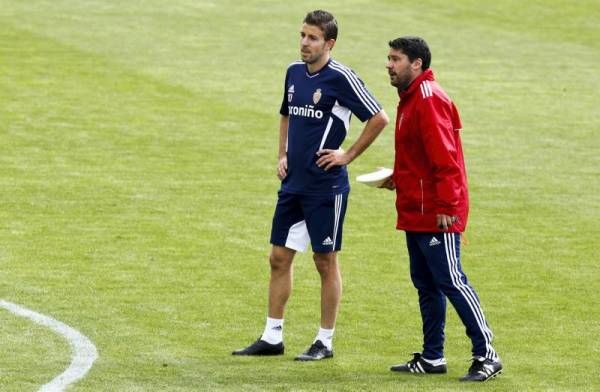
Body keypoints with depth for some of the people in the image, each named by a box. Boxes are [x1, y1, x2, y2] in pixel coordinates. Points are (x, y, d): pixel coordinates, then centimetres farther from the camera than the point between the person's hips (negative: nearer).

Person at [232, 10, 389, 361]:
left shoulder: (341, 78, -13)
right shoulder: (294, 72, 9)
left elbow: (380, 119, -12)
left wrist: (349, 155, -10)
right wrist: (283, 155, 14)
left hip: (326, 185, -7)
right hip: (293, 183, 7)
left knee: (326, 261, 2)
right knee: (280, 257, 8)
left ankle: (326, 342, 10)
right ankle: (272, 337, 16)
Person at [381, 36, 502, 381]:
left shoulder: (429, 100, -16)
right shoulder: (411, 99, 17)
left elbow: (444, 157, -22)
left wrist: (446, 206, -24)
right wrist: (398, 178, 14)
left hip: (437, 214, -10)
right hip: (417, 211, 10)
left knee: (450, 280, -9)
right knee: (426, 283, 13)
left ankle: (486, 355, -6)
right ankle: (432, 357, 19)